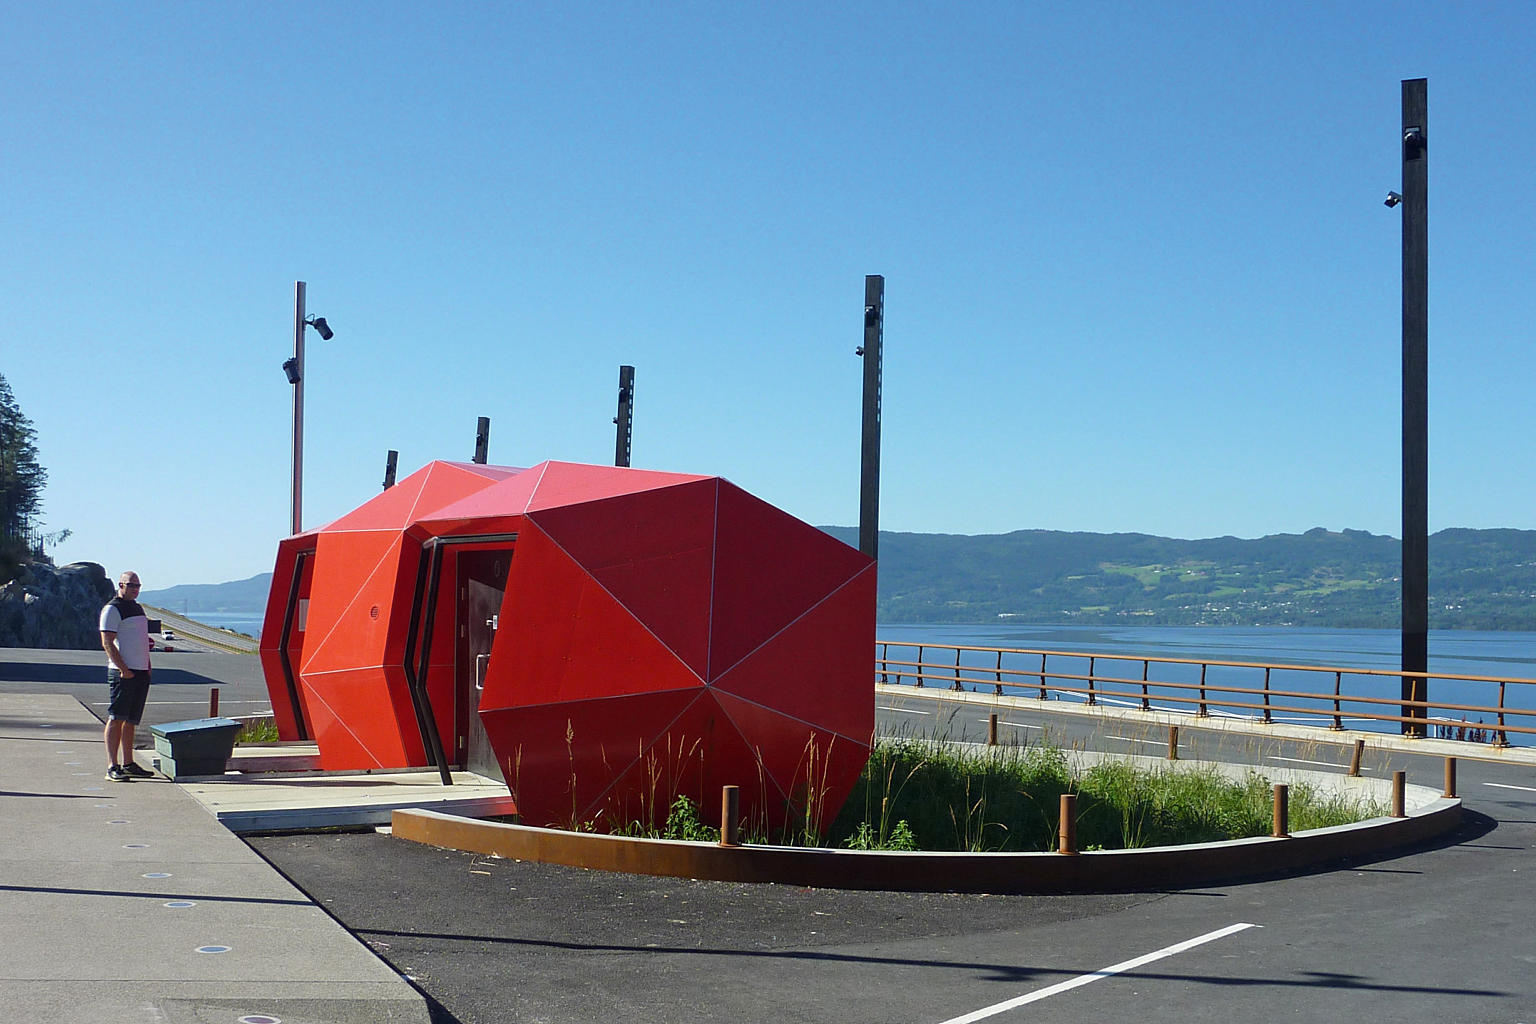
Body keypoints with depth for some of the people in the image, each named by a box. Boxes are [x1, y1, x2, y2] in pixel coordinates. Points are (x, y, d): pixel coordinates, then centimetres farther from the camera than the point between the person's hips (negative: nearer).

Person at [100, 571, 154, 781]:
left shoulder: (137, 607, 21)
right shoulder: (112, 609, -6)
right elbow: (107, 643, -13)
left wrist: (148, 666, 18)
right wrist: (124, 669, -19)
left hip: (141, 672, 8)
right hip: (123, 673, -8)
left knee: (131, 720, 11)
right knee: (116, 719, -10)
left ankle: (128, 764, 16)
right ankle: (113, 767, -12)